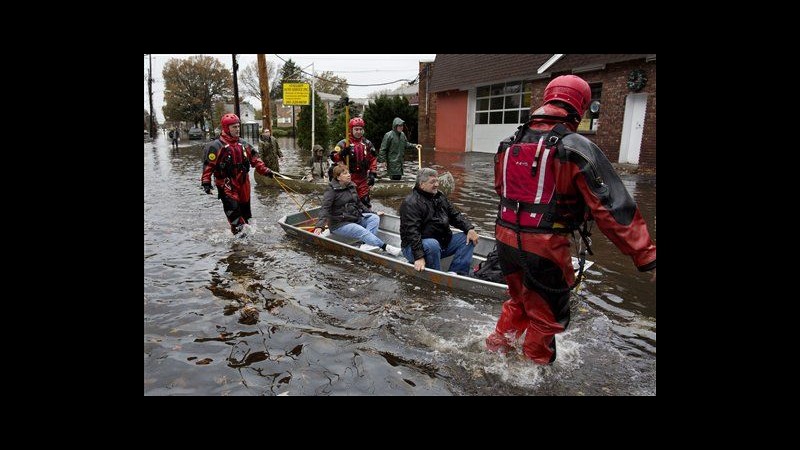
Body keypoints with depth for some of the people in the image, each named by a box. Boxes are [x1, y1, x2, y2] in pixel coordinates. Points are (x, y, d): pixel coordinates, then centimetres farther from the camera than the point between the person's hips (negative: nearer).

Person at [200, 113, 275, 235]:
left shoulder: (243, 144, 9)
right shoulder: (216, 146, -10)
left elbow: (254, 159, 12)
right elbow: (209, 165, -13)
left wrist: (265, 170, 3)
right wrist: (206, 182, -20)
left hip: (243, 183, 6)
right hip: (226, 185, -6)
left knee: (245, 208, 14)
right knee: (233, 209, -16)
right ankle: (239, 232, -9)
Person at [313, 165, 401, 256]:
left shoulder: (351, 187, 12)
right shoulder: (332, 190, -11)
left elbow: (359, 204, 22)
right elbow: (325, 209, -20)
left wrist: (374, 213, 18)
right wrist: (319, 226, -34)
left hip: (355, 218, 8)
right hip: (340, 224, -8)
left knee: (374, 218, -12)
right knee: (363, 232, -27)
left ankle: (366, 245, -31)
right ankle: (385, 247, -29)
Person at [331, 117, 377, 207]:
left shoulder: (367, 143, 7)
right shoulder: (344, 143, -5)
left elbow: (372, 160, 12)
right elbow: (333, 157, -10)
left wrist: (373, 174, 2)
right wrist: (342, 153, -29)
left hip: (363, 178, 3)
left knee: (365, 201, 4)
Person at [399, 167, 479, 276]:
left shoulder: (439, 196, 11)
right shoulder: (411, 203, -17)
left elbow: (455, 215, 13)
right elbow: (412, 232, -26)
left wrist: (470, 229, -5)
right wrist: (419, 257, -35)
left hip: (443, 242, 9)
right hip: (414, 247, -8)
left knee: (468, 238, -2)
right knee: (432, 245, -39)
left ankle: (457, 273, -13)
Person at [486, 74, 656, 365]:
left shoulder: (509, 144, 4)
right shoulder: (578, 149, -14)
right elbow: (612, 208, -17)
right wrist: (646, 256, -11)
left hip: (506, 240, 6)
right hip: (545, 248, -6)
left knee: (520, 298, 31)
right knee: (546, 315, 18)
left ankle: (497, 343, 43)